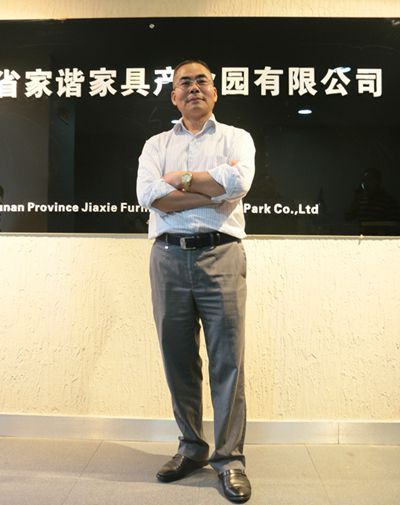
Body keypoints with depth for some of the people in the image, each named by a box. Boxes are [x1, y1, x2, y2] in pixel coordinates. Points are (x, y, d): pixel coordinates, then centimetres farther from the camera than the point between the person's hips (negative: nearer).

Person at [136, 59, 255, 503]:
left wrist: (180, 178, -1)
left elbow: (239, 182, -10)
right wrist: (214, 190, -6)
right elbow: (148, 195, -4)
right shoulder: (156, 144, 17)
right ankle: (192, 449, 25)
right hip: (168, 257, 3)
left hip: (220, 255, -2)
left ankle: (229, 458, 14)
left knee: (227, 360, -1)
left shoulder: (236, 137, 12)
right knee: (178, 359, 8)